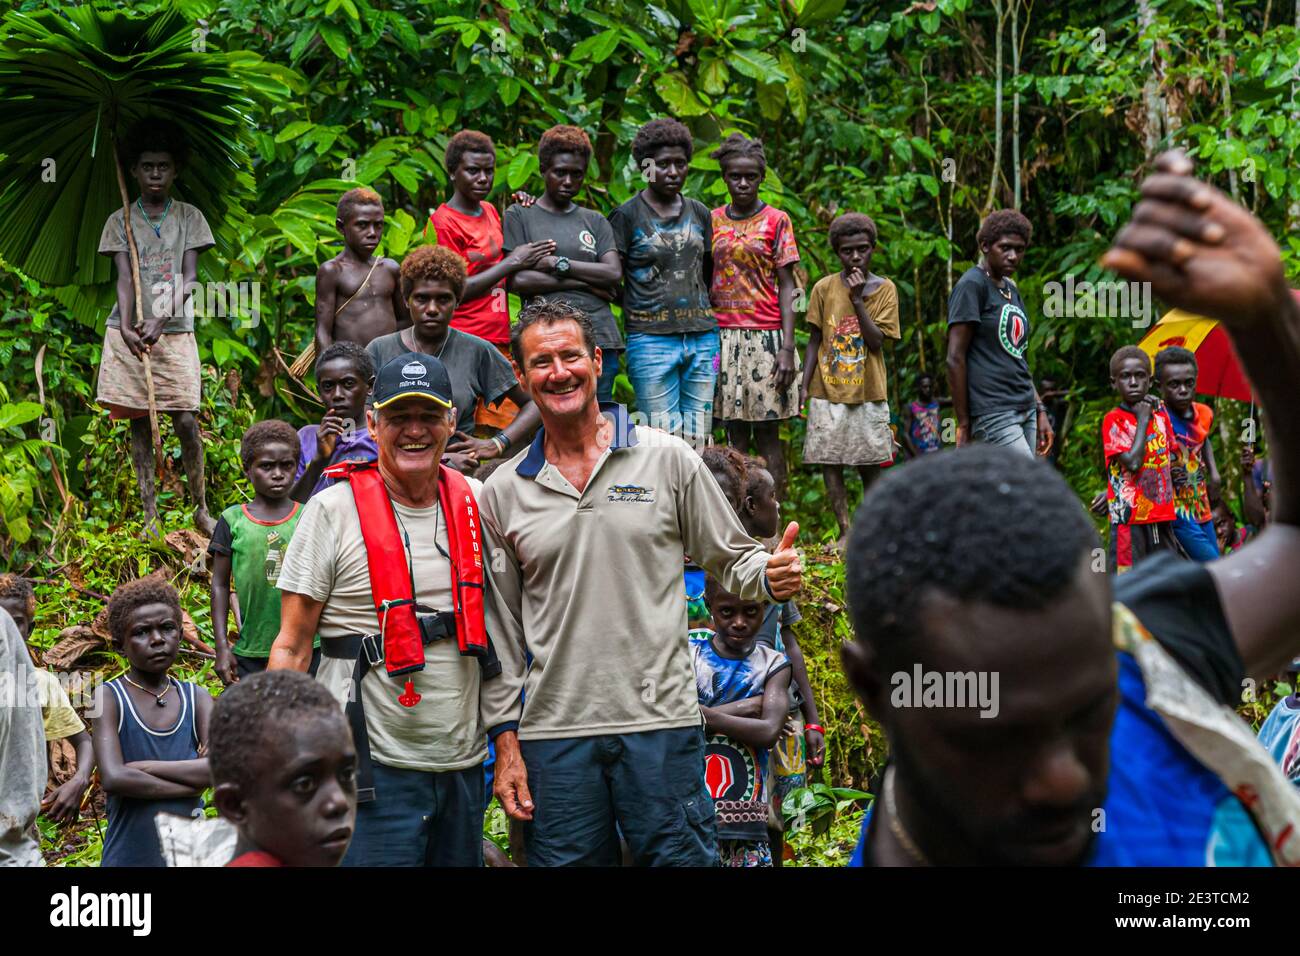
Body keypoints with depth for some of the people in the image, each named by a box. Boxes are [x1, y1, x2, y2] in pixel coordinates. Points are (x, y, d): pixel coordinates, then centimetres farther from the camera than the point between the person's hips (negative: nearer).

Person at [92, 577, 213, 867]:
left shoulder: (197, 698, 3)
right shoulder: (109, 698, -6)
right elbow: (113, 779, -19)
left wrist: (143, 767, -15)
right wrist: (190, 785, -14)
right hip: (130, 856, -3)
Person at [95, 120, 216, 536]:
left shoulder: (188, 217, 7)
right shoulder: (120, 220, 8)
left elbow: (190, 277, -2)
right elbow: (124, 279, -2)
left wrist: (161, 321, -17)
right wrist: (126, 328, -18)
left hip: (174, 332, -1)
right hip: (129, 334, 1)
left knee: (186, 422, -6)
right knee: (139, 423, 2)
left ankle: (201, 508, 7)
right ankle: (151, 515, 7)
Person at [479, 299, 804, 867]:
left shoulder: (667, 459, 3)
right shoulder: (503, 493, 7)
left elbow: (732, 560, 8)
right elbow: (500, 630, 10)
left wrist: (772, 576, -15)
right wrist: (506, 741, 6)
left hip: (661, 724, -1)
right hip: (554, 733, 2)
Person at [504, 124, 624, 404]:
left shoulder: (595, 221, 19)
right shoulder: (519, 216, 9)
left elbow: (615, 274, 3)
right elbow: (518, 281, -4)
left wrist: (558, 263, -5)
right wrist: (585, 282, -3)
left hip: (599, 338, 3)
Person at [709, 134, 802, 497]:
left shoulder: (777, 221, 1)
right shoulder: (713, 221, 10)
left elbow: (787, 286, -2)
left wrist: (788, 348, -10)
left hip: (766, 337, -3)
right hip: (723, 336, 3)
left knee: (767, 433, -1)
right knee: (735, 432, 5)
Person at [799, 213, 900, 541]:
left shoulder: (885, 289, 0)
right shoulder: (824, 288, 1)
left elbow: (877, 341, -9)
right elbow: (814, 341, 5)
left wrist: (857, 299, -15)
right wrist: (804, 386, -1)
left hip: (868, 393, 0)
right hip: (828, 391, 1)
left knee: (871, 464, 5)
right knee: (830, 462, -1)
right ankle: (845, 531, 6)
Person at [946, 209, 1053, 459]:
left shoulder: (1011, 289, 18)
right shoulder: (972, 285, -8)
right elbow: (955, 358, -11)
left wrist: (1040, 410, 17)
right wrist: (964, 424, -11)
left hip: (1026, 409, 8)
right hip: (993, 412, -8)